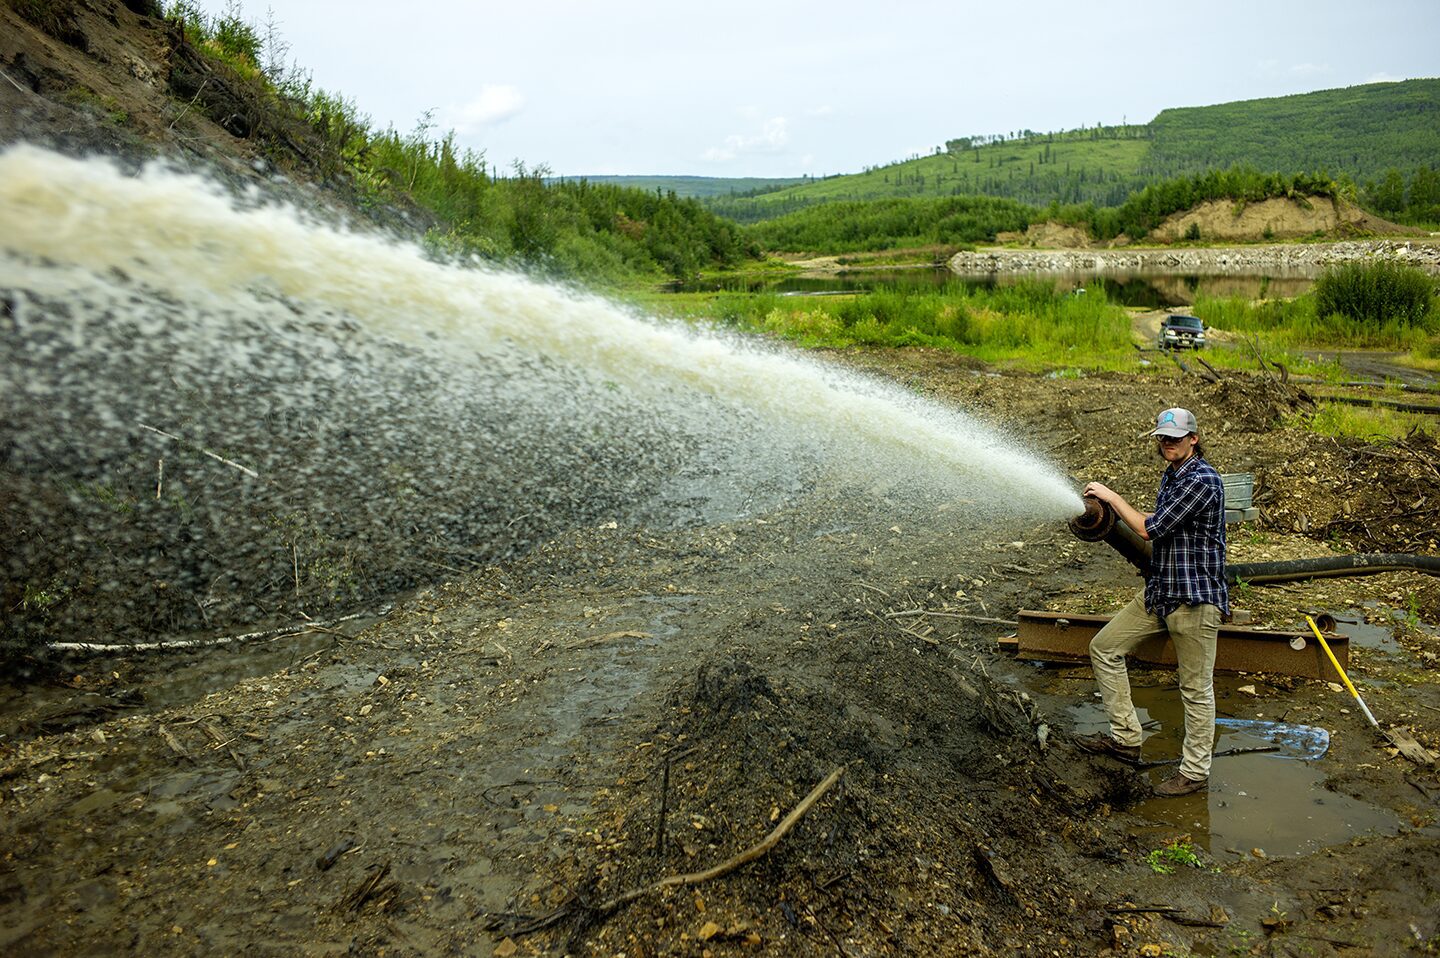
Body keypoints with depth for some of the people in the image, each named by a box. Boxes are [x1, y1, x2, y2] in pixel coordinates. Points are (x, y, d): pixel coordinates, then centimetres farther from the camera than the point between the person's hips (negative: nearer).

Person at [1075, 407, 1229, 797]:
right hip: (1159, 592, 9)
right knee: (1104, 647, 9)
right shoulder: (1170, 475, 12)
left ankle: (1195, 772, 17)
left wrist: (1112, 497, -7)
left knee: (1196, 688, 3)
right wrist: (1114, 512, 13)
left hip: (1195, 598, -9)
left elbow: (1150, 529, -19)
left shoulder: (1204, 480, -18)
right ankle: (1126, 738, 18)